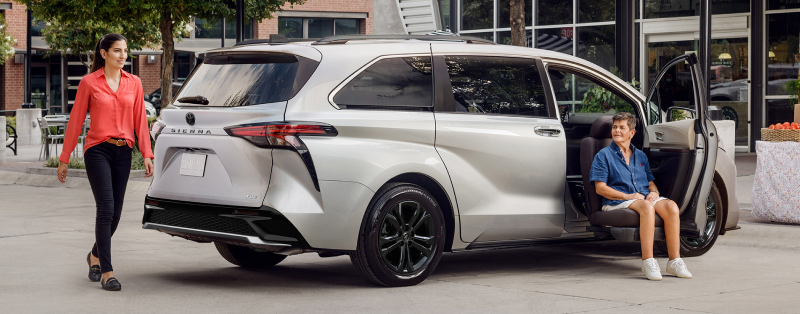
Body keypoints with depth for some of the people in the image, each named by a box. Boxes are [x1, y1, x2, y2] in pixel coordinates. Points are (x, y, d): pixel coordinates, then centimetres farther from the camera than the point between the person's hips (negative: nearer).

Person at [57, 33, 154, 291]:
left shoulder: (134, 83, 9)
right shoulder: (89, 82, -1)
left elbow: (140, 121, 9)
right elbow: (75, 121, 2)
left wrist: (147, 154, 1)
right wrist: (64, 159, 2)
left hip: (123, 152, 4)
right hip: (98, 150, -4)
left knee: (115, 213, 7)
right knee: (106, 209, -14)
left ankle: (95, 256, 34)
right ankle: (106, 272, -10)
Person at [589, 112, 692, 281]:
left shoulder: (640, 156, 24)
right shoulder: (604, 155, 7)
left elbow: (651, 183, 24)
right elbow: (600, 188, -3)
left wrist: (654, 192, -2)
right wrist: (627, 196, -14)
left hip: (645, 197, 5)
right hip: (617, 202, -5)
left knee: (671, 206, -27)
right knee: (647, 207, -38)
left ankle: (674, 261, -28)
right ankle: (647, 261, -39)